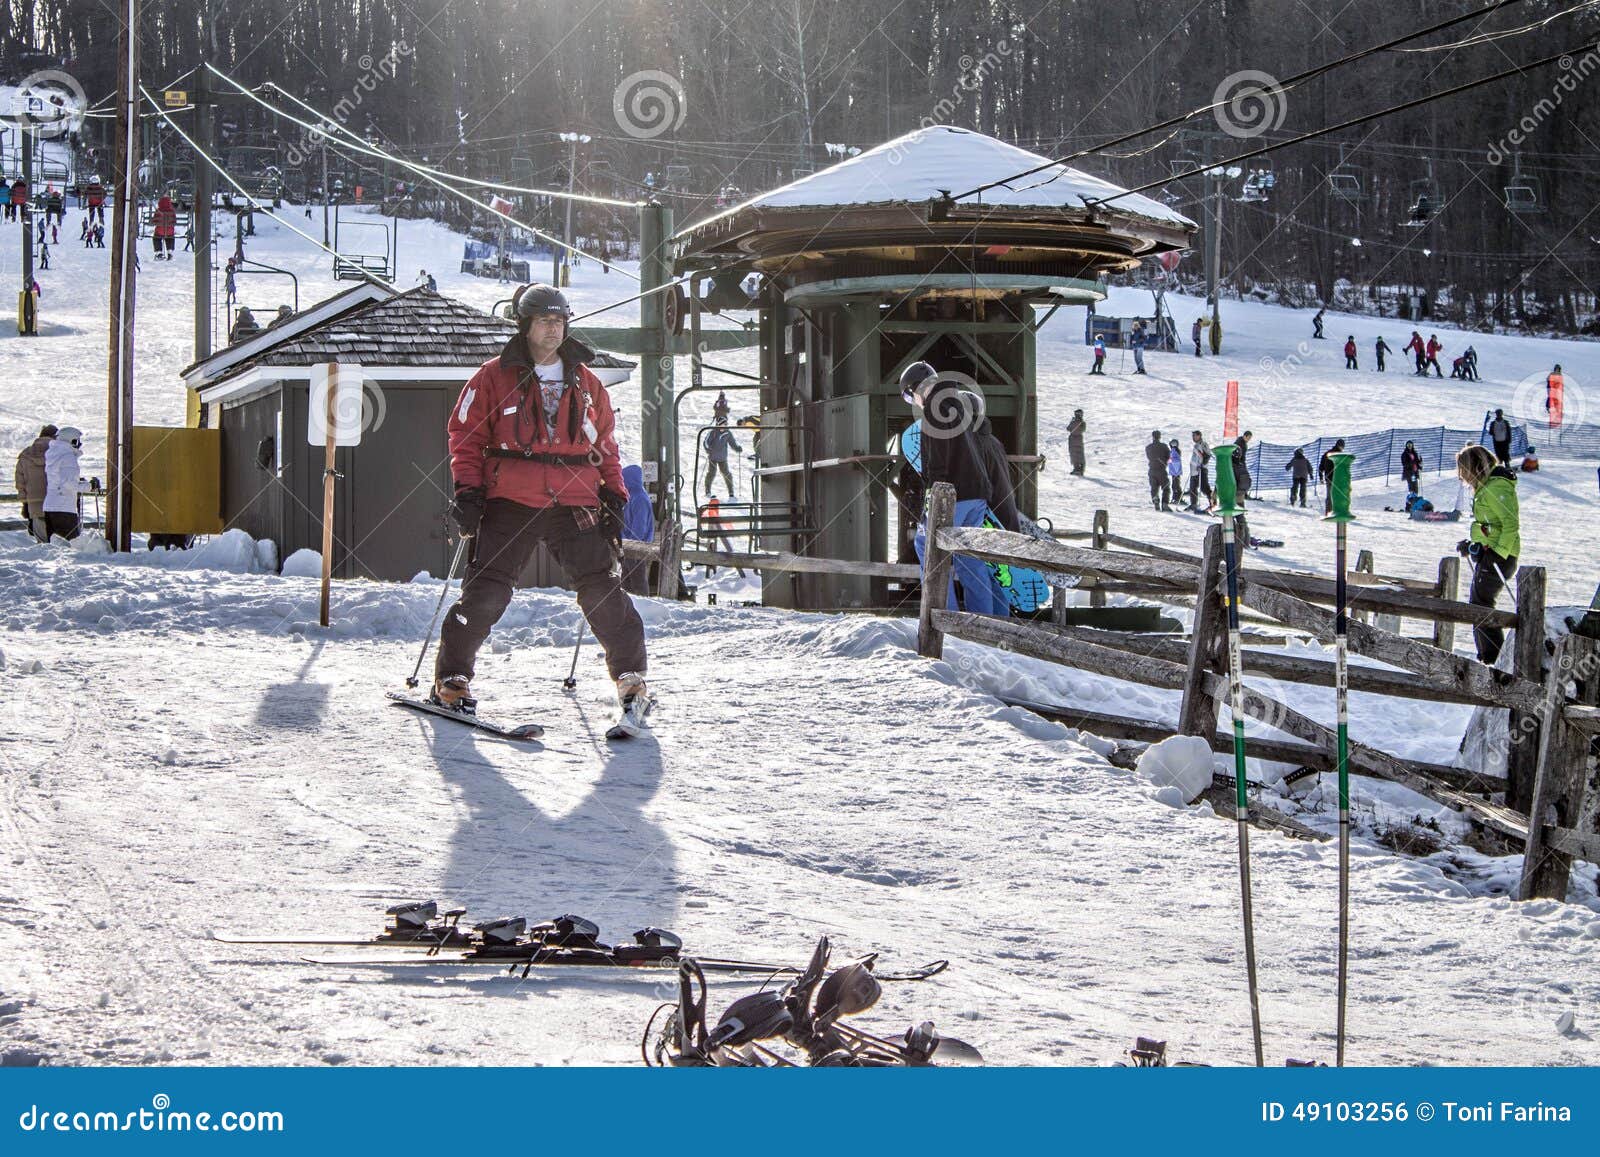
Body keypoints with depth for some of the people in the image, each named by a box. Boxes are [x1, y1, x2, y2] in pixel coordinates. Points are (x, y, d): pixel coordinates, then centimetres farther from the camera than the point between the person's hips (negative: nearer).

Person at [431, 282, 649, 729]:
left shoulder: (585, 382, 14)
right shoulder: (495, 377, 4)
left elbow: (605, 443, 20)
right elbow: (466, 433, 4)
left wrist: (614, 494, 11)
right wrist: (467, 489, -6)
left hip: (573, 502, 2)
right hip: (510, 502, -2)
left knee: (603, 589, -6)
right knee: (486, 591, -7)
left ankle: (631, 679, 2)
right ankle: (452, 678, 7)